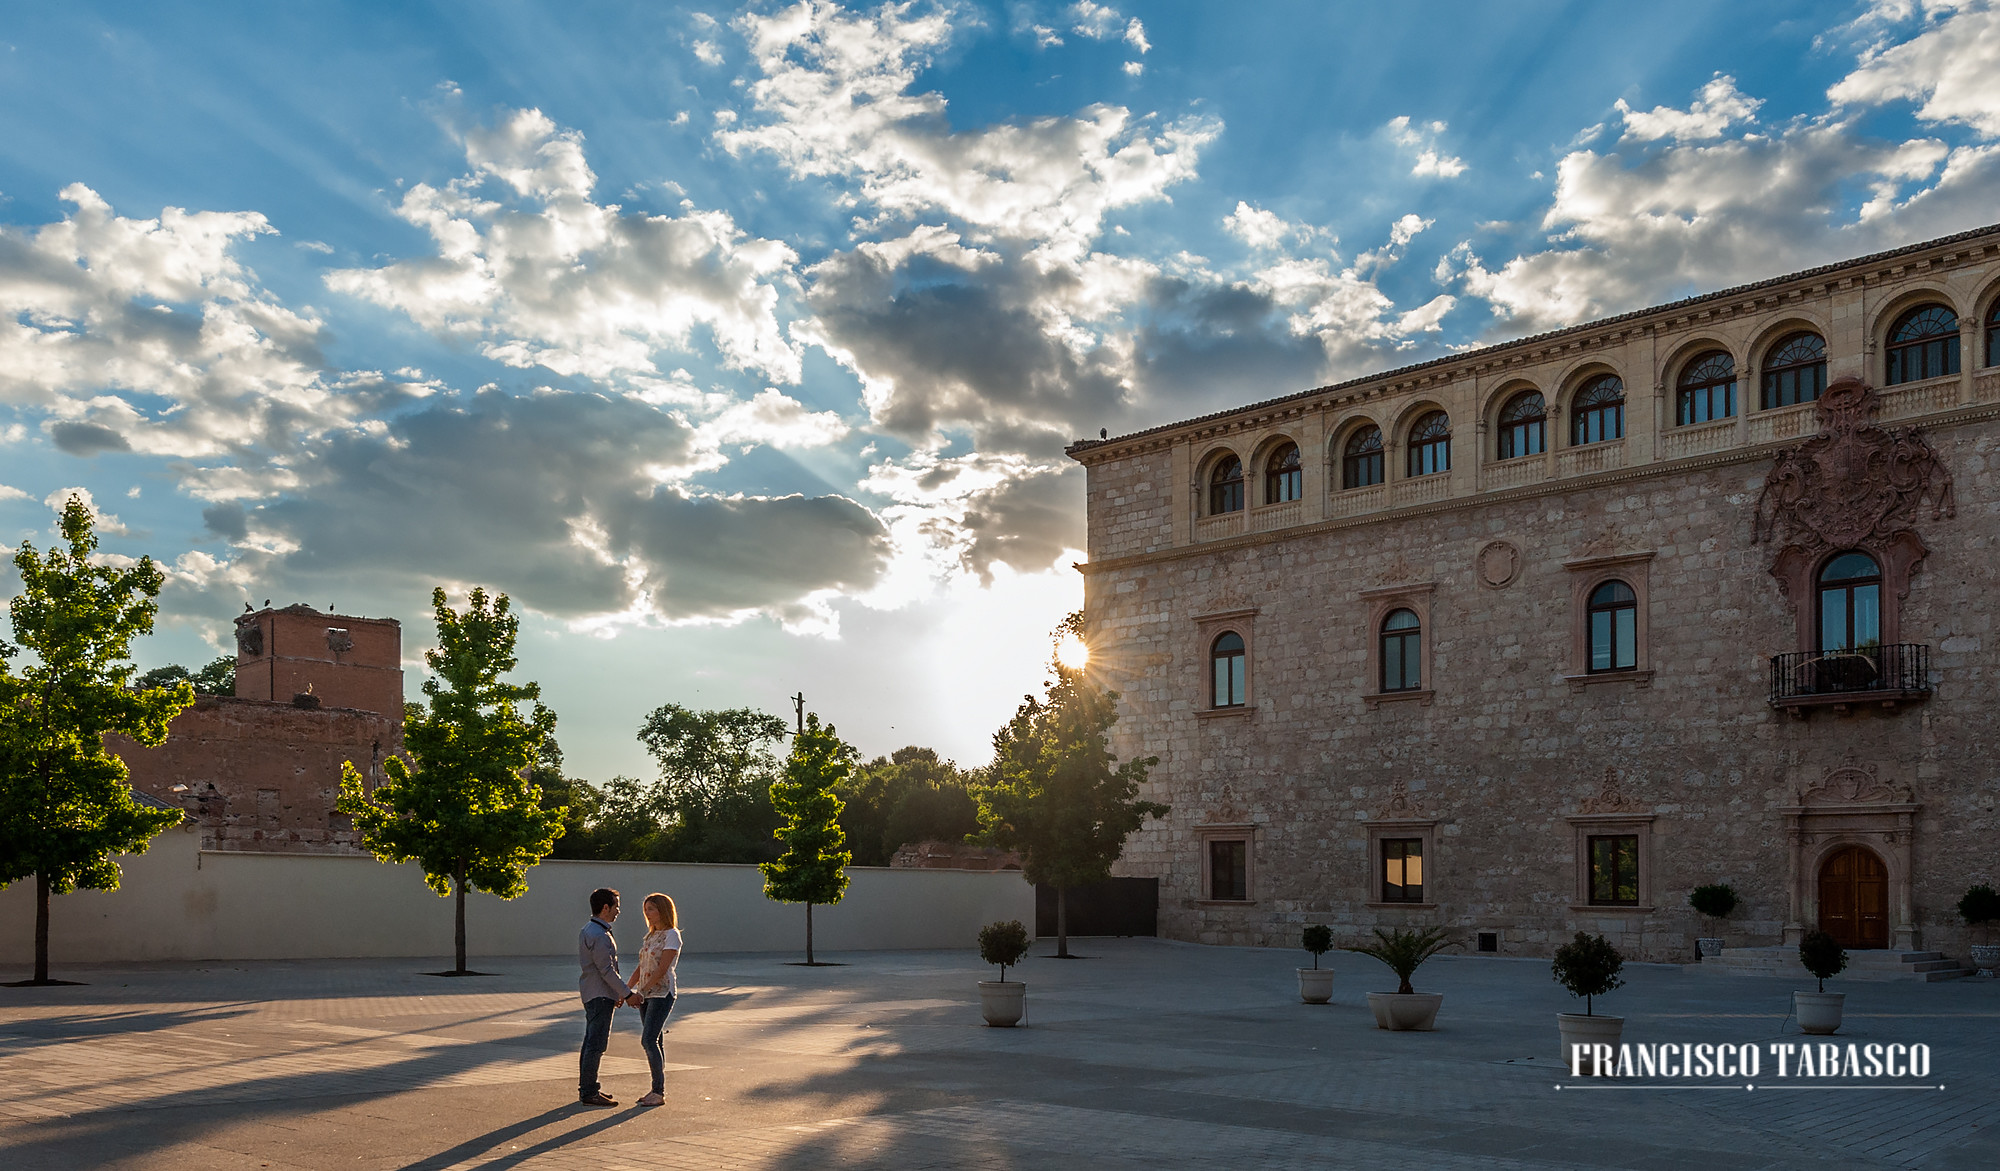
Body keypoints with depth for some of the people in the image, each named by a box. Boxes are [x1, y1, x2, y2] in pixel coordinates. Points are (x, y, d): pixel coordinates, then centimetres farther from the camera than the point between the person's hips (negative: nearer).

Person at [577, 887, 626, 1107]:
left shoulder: (587, 931, 14)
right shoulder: (599, 936, -19)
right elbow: (607, 971, -20)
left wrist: (617, 994, 21)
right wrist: (627, 993, -13)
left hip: (592, 994, 11)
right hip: (600, 996, -11)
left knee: (591, 1042, 15)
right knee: (596, 1044, -7)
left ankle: (586, 1088, 21)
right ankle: (589, 1093, -4)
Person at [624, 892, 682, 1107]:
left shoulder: (672, 935, -10)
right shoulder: (651, 936, 15)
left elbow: (662, 969, -17)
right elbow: (641, 968, 17)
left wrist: (641, 992, -19)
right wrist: (626, 991, 8)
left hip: (662, 993, -8)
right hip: (646, 995, 8)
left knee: (648, 1040, -14)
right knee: (654, 1041, 8)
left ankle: (659, 1092, -11)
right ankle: (658, 1090, 12)